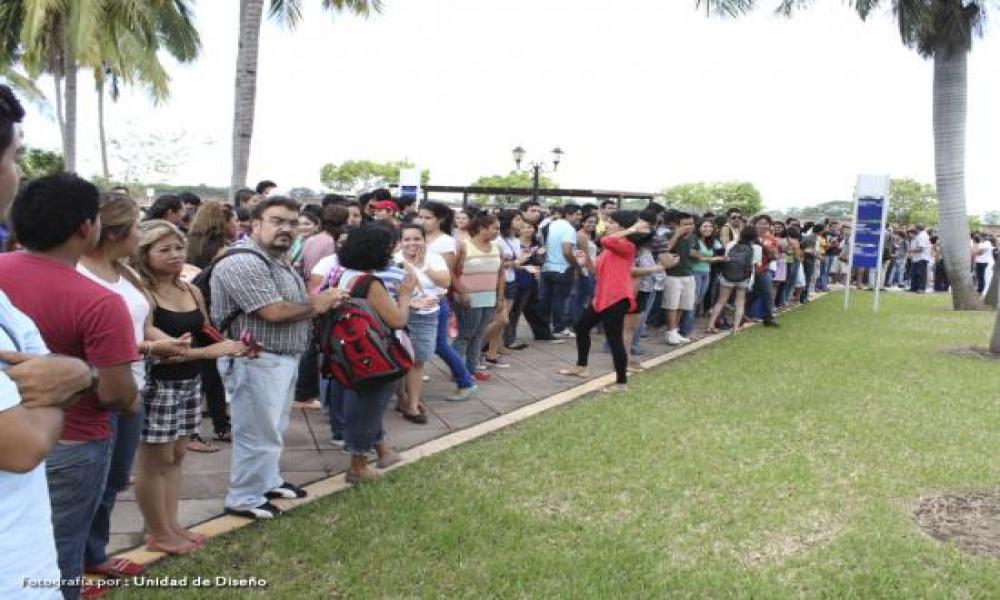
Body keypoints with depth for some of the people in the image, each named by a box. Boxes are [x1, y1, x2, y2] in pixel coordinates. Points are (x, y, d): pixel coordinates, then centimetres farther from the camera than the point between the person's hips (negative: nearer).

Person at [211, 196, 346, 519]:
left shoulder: (280, 261, 12)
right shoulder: (242, 263, -21)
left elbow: (294, 306, 15)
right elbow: (274, 312, -26)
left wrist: (322, 300, -4)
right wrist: (317, 306, -11)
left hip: (283, 359, 10)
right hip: (256, 361, -10)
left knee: (273, 429, 23)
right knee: (256, 433, 3)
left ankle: (268, 481, 39)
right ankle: (244, 499, 18)